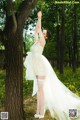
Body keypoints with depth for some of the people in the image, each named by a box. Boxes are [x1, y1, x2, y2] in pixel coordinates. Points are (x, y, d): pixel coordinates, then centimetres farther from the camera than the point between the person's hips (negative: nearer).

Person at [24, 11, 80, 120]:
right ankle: (39, 111, 13)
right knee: (38, 89, 9)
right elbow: (36, 29, 20)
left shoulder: (42, 41, -7)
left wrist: (40, 17, -2)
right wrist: (38, 18, 20)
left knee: (41, 89, -8)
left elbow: (39, 28, -11)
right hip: (37, 68, 9)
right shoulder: (36, 40, 14)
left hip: (41, 67, -9)